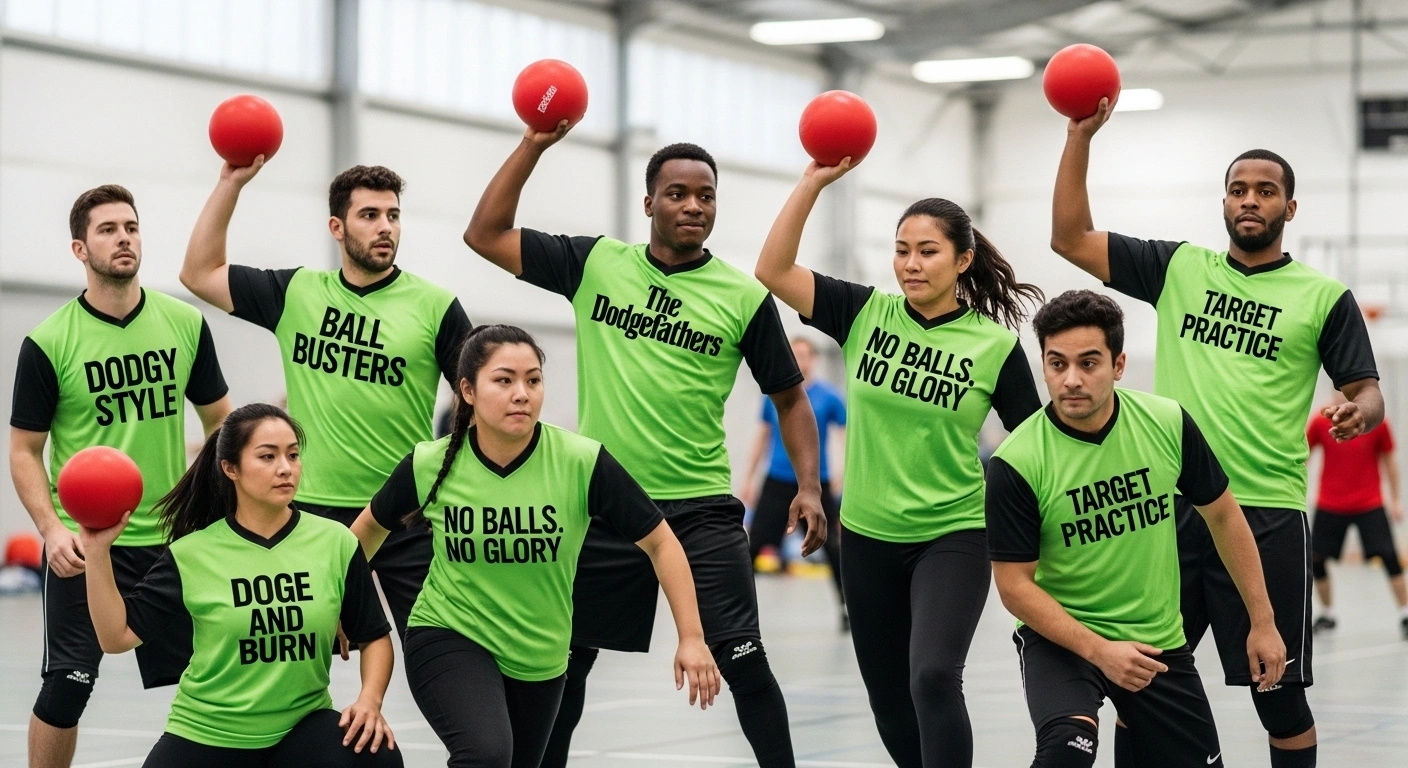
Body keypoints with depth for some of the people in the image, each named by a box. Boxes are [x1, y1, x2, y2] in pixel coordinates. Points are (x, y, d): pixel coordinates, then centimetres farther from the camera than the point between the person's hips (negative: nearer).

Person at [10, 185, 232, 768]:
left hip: (171, 538, 3)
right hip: (83, 543, -3)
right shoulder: (48, 342, -7)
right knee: (66, 687, -1)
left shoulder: (185, 323, 2)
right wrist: (52, 529, -15)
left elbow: (219, 419, 13)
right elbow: (25, 450, -1)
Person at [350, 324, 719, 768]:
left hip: (539, 659, 2)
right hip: (448, 638, -2)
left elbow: (659, 543, -9)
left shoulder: (582, 462, -18)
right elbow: (372, 526, 7)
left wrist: (691, 638, -12)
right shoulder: (430, 465, -14)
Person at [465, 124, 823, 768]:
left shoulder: (744, 298, -1)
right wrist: (534, 145, -6)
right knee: (564, 662, 12)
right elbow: (485, 235, 2)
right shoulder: (595, 264, 3)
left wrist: (809, 487, -6)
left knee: (743, 662, -12)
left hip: (701, 509, -2)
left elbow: (790, 399, 7)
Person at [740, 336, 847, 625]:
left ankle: (847, 608, 11)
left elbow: (847, 436, -3)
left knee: (832, 546, 0)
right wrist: (748, 478, 13)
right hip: (777, 482, 2)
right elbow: (763, 437, 13)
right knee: (753, 544, -2)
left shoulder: (829, 397, -4)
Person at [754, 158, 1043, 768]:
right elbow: (773, 270, -7)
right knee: (888, 698, 13)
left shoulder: (995, 345, -8)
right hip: (869, 536, 4)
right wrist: (814, 181, -15)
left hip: (953, 537, -4)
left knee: (933, 678, -24)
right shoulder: (866, 314, -1)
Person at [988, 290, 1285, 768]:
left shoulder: (1168, 423, -10)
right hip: (1060, 637, -4)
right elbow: (1014, 584, -14)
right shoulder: (1016, 463, -19)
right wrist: (1099, 650, -23)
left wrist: (1262, 622, 5)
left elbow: (1222, 516, 4)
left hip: (1159, 640, 4)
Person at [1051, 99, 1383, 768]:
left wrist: (1360, 413, -19)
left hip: (1266, 514, -3)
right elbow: (1071, 238, 7)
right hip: (1167, 506, 3)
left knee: (1279, 695, 0)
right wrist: (1081, 135, -1)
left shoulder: (1323, 297, 3)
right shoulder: (1179, 268, 9)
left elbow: (1367, 392, 5)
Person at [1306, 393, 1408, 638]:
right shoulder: (1320, 421, -7)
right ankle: (1327, 614, 22)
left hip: (1369, 504, -1)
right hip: (1330, 505, 2)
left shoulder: (1376, 421, -7)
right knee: (1314, 558, 2)